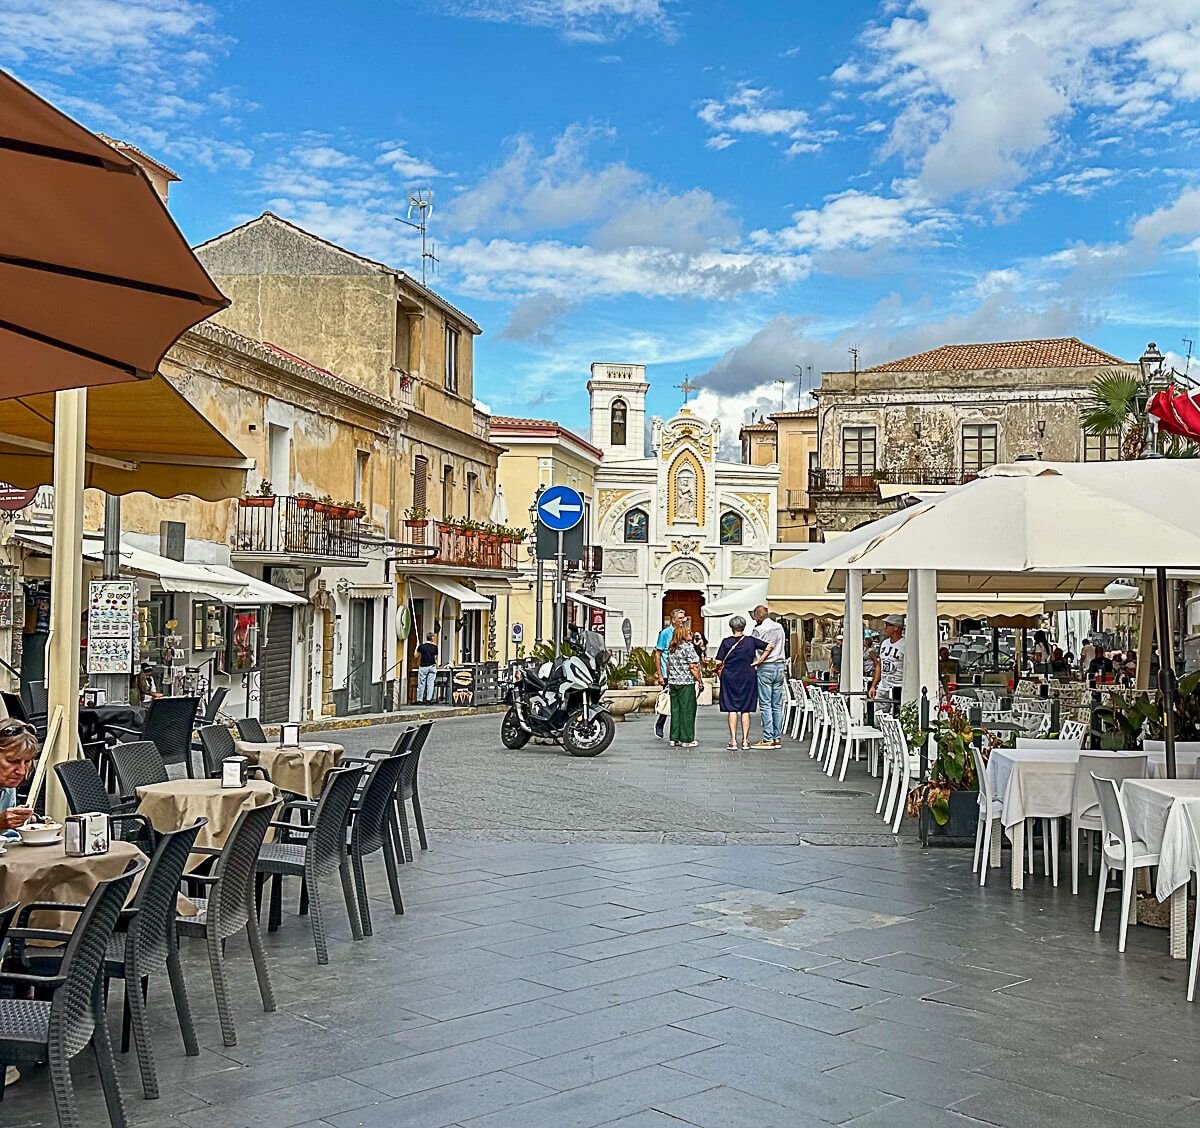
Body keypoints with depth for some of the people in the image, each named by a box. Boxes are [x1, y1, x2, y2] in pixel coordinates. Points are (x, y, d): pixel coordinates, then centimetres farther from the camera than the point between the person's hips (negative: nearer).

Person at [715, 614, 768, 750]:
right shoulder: (751, 641, 0)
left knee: (732, 709, 3)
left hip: (730, 678, -1)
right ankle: (745, 741, 7)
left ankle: (733, 741, 1)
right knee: (746, 710, 6)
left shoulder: (726, 642, -4)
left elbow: (718, 663, -6)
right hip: (748, 677, 1)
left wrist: (720, 676, 8)